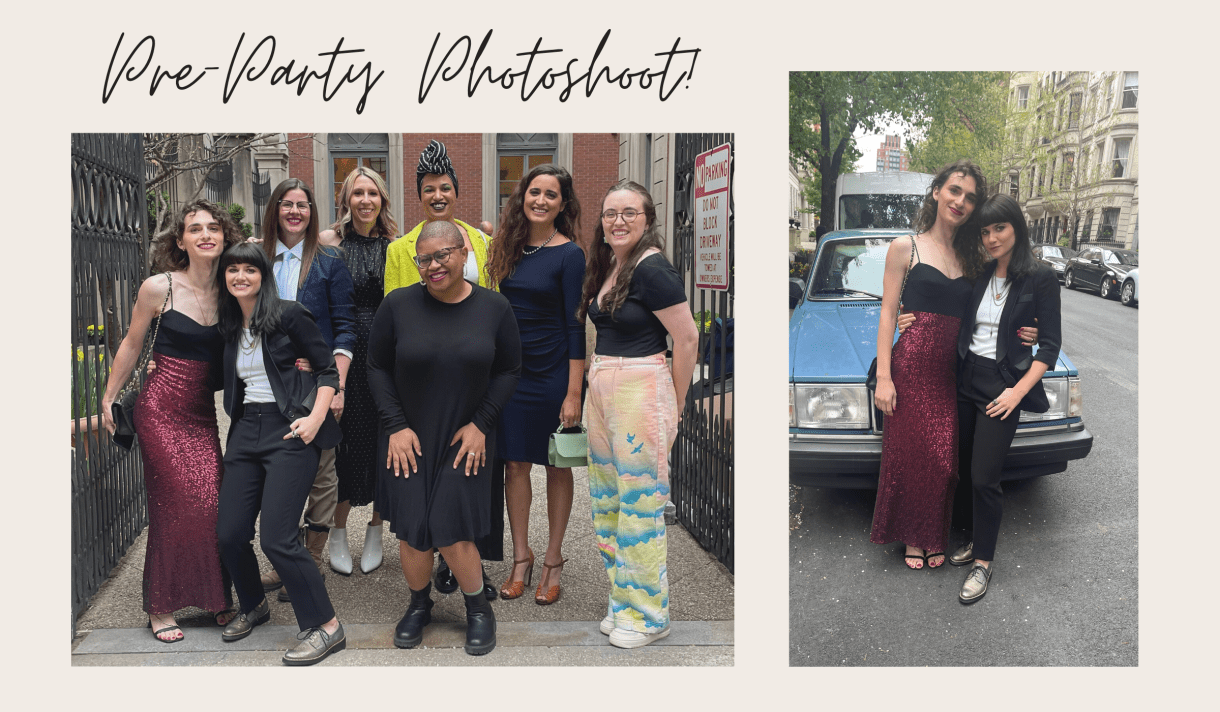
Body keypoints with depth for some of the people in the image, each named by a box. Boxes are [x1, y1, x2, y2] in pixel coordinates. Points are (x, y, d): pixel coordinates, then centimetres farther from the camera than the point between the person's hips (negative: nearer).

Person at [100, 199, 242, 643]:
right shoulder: (158, 288, -6)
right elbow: (131, 346, 5)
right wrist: (108, 400, 11)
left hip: (203, 412, 3)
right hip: (161, 410, -3)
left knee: (211, 504, -3)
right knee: (174, 507, -3)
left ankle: (217, 598, 14)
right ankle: (160, 607, 13)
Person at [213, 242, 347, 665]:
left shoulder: (289, 315, -4)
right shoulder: (229, 327, 14)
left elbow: (327, 369, -4)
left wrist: (315, 419, -15)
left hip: (288, 430, -7)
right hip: (246, 430, 7)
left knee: (276, 537, -13)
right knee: (229, 534, 6)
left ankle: (325, 626, -1)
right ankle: (253, 607, 34)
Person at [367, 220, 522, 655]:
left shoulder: (494, 308, -4)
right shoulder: (398, 305, -7)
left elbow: (508, 371, 1)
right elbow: (378, 369, 0)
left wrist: (480, 424, -7)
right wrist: (396, 426, -7)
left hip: (466, 440, -1)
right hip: (408, 438, 1)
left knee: (452, 533, -5)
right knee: (410, 531, 3)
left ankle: (478, 608, 22)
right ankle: (419, 604, 31)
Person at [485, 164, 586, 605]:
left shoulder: (569, 254, -9)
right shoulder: (509, 248, 6)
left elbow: (576, 325, -11)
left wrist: (574, 393, -15)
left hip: (554, 371, -4)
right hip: (511, 370, 4)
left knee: (557, 467, 8)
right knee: (515, 465, 8)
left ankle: (553, 561, 21)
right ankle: (521, 557, 22)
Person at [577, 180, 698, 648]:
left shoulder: (653, 269, -15)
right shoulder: (605, 266, 11)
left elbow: (687, 339, -14)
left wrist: (674, 407, -7)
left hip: (640, 390, -9)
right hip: (600, 388, 9)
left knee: (640, 503, -1)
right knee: (607, 499, 14)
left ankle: (649, 615, 13)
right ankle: (623, 601, 28)